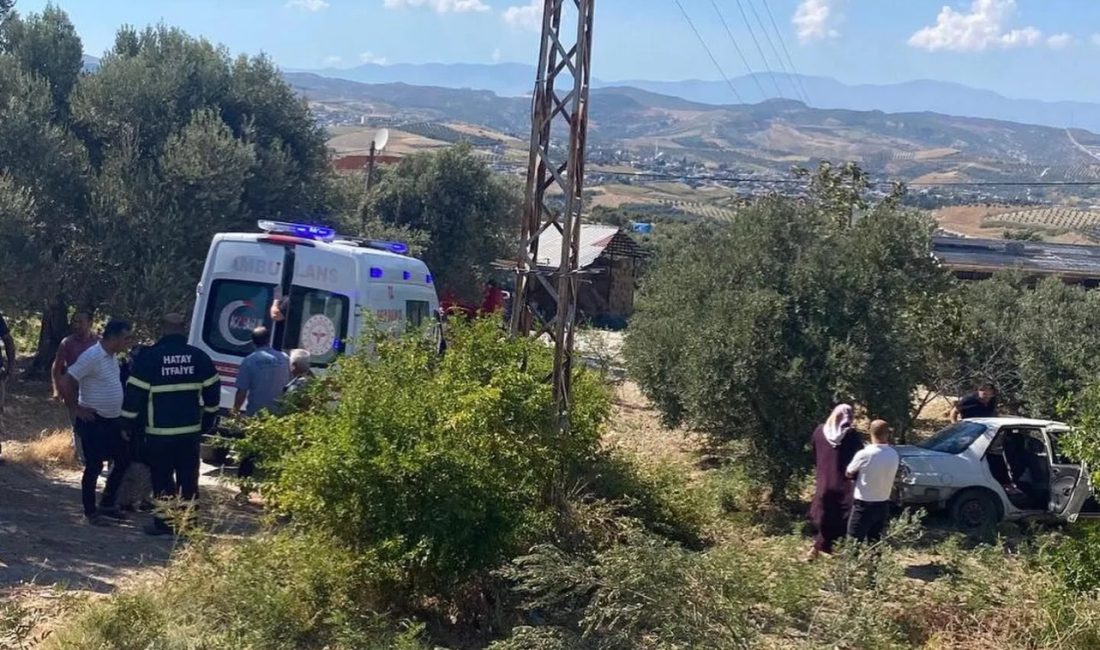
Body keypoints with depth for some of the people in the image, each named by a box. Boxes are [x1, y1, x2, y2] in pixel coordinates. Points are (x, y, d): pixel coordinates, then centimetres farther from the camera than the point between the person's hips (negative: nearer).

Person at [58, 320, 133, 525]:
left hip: (113, 420, 9)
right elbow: (64, 382, -24)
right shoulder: (92, 356, -20)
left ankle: (107, 504, 26)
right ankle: (90, 512, 12)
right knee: (94, 466, 0)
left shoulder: (112, 357, 7)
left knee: (124, 461, 13)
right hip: (93, 422, -9)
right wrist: (75, 409, -16)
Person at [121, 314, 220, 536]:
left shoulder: (149, 357, -7)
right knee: (189, 478, 10)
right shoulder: (199, 357, 4)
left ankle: (164, 521, 9)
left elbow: (135, 393, -7)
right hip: (191, 430, 3)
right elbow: (213, 392, 10)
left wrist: (131, 424, 4)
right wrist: (207, 423, 20)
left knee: (162, 478, 6)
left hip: (159, 432, -3)